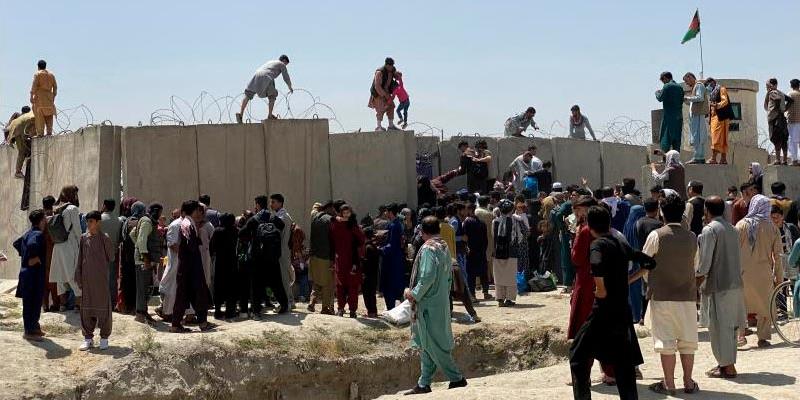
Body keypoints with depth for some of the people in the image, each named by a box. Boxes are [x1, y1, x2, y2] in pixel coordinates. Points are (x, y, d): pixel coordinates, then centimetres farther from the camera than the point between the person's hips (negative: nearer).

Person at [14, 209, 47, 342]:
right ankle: (29, 331, 1)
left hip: (26, 271, 10)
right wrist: (33, 259, -23)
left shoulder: (29, 233, 12)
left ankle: (33, 327, 26)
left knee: (29, 302, 17)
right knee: (33, 302, -3)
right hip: (35, 273, -10)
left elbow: (16, 243, 26)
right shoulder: (38, 234, -17)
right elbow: (32, 245, -37)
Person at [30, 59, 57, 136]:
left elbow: (34, 86, -10)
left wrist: (31, 96, -11)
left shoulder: (37, 74, -1)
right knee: (49, 116, 7)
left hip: (39, 97, -4)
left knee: (39, 116, -5)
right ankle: (49, 132, 1)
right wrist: (53, 97, 18)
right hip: (49, 97, 4)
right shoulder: (51, 74, 13)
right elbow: (55, 87, 12)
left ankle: (40, 133, -11)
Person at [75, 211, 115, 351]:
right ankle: (88, 338, 15)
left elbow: (111, 257, -8)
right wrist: (78, 277, 5)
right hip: (87, 278, 3)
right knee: (86, 307, 6)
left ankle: (104, 338, 11)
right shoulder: (84, 238, 5)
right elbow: (80, 259, 8)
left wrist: (104, 238, -8)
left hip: (101, 277, -3)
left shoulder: (104, 238, -4)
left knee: (103, 306, 1)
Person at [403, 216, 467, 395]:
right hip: (442, 303, 9)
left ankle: (456, 379, 1)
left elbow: (427, 277, -22)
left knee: (433, 345, -2)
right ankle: (423, 384, 15)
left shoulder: (428, 248, -15)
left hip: (429, 304, -9)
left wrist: (414, 294, -13)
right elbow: (448, 277, 15)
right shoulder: (444, 247, 10)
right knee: (426, 345, 12)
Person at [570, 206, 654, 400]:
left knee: (578, 355, 6)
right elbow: (648, 262, 20)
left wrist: (600, 287, -18)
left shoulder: (598, 244, -10)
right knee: (623, 363, 11)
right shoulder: (621, 245, 10)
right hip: (623, 311, 6)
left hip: (603, 311, -6)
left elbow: (597, 264, -32)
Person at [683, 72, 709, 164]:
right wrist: (686, 100, 12)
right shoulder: (695, 87, 24)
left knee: (697, 136, -13)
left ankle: (698, 157, -16)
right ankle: (701, 157, 9)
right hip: (696, 115, 10)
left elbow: (700, 98, -18)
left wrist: (687, 98, -12)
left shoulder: (699, 85, -4)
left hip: (698, 115, -10)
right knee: (700, 137, 8)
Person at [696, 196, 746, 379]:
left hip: (717, 285, -8)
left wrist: (698, 281, -7)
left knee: (720, 326, -3)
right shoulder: (732, 229, 13)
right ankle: (727, 363, 22)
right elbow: (737, 257, 16)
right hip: (735, 284, 8)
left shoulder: (709, 230, -11)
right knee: (729, 326, 15)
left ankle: (728, 367, -1)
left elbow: (705, 261, -14)